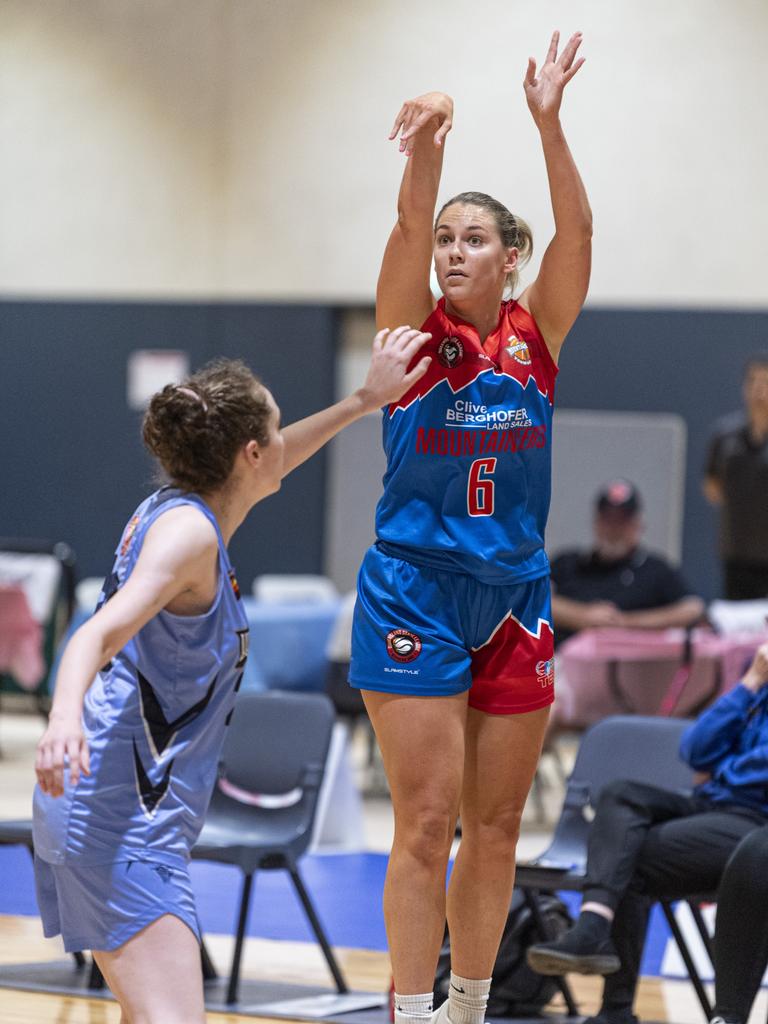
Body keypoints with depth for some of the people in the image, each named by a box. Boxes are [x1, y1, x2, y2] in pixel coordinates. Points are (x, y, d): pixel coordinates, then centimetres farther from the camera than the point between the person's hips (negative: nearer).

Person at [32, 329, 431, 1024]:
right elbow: (102, 632, -28)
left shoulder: (175, 509, 14)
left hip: (104, 812, 11)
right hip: (124, 817, -11)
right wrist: (64, 715, -47)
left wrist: (367, 399, 40)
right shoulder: (188, 531, -14)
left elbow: (264, 470, 34)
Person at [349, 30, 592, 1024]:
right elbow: (407, 225, -19)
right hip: (414, 595, -3)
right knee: (426, 825, -6)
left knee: (497, 827, 9)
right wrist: (427, 141, -38)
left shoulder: (537, 332, 4)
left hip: (514, 597, 3)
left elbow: (577, 231, -11)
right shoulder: (416, 328, -2)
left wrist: (548, 123, -25)